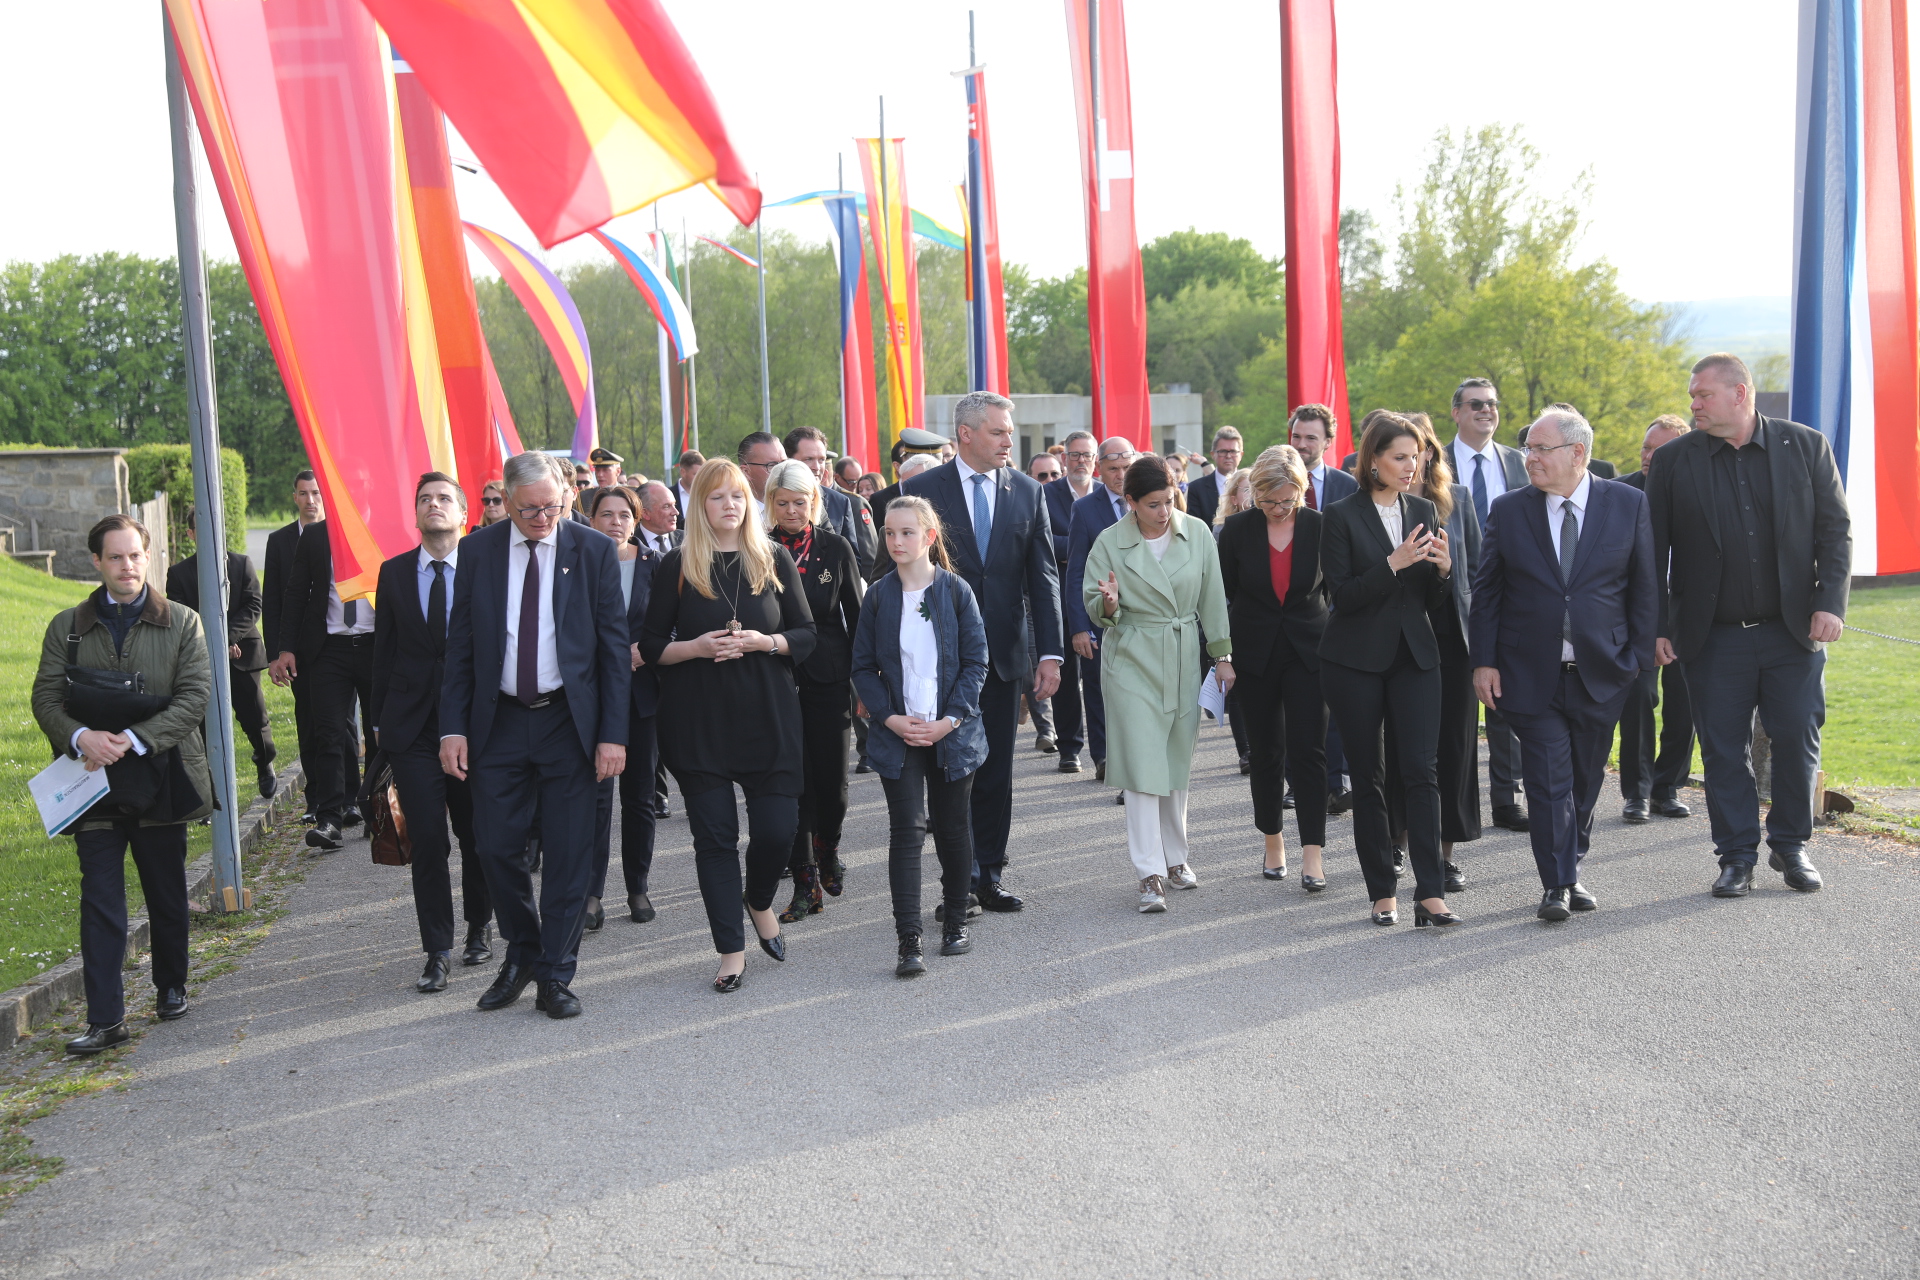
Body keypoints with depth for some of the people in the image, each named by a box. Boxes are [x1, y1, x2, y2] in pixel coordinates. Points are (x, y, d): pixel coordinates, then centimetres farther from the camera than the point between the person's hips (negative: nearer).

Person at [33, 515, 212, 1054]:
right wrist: (81, 738, -19)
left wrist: (134, 739, -19)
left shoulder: (182, 623, 2)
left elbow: (195, 695, -7)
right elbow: (46, 697, 2)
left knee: (167, 897, 12)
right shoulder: (67, 627, 7)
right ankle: (105, 1019, -4)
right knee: (100, 899, -5)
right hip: (94, 782, 0)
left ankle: (171, 987, 33)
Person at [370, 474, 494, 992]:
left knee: (477, 833, 10)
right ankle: (438, 952, 5)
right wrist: (378, 719, 8)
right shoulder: (394, 572, 7)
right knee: (426, 842, -2)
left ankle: (479, 928, 31)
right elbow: (384, 651, 10)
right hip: (412, 726, 1)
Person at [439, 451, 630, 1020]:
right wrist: (453, 727, -2)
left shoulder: (593, 550, -2)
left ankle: (554, 976, 14)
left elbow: (614, 646, -2)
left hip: (569, 721, -1)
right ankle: (522, 951, 28)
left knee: (568, 854, 2)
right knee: (497, 847, 4)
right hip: (498, 722, 2)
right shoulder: (478, 551, 3)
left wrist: (613, 733, -8)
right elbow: (460, 645, 6)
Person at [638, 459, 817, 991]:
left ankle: (760, 902, 30)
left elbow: (806, 636, 5)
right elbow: (650, 646, 3)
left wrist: (763, 642, -13)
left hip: (768, 717, 1)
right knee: (715, 837, 2)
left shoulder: (774, 559, 5)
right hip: (698, 722, -1)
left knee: (777, 830, -3)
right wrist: (696, 647, -14)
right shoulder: (676, 565, 2)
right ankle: (731, 948, 12)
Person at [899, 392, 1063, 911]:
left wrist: (1050, 653, -2)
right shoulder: (922, 490, -4)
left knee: (996, 771, 9)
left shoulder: (1026, 492, 5)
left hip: (1003, 653, 3)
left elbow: (1043, 577, 4)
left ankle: (987, 874, 19)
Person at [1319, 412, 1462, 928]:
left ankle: (1430, 894, -9)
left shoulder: (1423, 512, 10)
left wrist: (1442, 568, -10)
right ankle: (1383, 893, 13)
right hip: (1356, 661, -3)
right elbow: (1342, 595, -11)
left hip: (1414, 656, 3)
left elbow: (1434, 601, 11)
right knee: (1366, 775, 4)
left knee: (1421, 770, -8)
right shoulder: (1342, 516, -4)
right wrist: (1393, 564, -21)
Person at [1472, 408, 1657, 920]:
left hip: (1601, 674, 1)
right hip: (1532, 675, -1)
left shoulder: (1629, 504, 0)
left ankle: (1572, 871, 28)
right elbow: (1486, 590, 3)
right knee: (1548, 781, -3)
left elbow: (1645, 586, 3)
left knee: (1585, 780, 12)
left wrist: (1639, 656, -2)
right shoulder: (1508, 510, 1)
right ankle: (1557, 884, 4)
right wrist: (1484, 661, -3)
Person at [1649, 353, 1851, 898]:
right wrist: (1655, 627, -3)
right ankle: (1738, 857, 16)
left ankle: (1791, 846, 24)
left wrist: (1830, 602, -8)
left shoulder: (1806, 446, 2)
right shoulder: (1674, 460, 1)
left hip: (1793, 631, 0)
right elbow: (1654, 549, 2)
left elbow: (1835, 529, 3)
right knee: (1724, 751, 4)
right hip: (1714, 638, 0)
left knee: (1798, 741, 5)